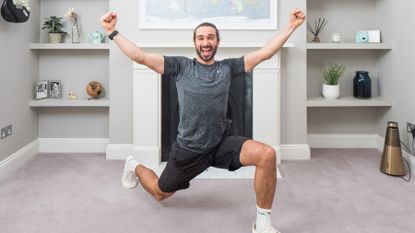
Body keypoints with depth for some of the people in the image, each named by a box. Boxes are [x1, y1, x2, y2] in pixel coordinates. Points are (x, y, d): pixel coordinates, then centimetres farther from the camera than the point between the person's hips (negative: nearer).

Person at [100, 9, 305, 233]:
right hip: (187, 149, -1)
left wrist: (291, 26, -2)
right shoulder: (180, 66, -4)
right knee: (160, 193, 19)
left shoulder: (228, 67, 2)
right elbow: (140, 57, -9)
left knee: (267, 155, -24)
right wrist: (112, 32, -14)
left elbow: (265, 52, 0)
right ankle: (134, 167, 54)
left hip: (221, 144, 1)